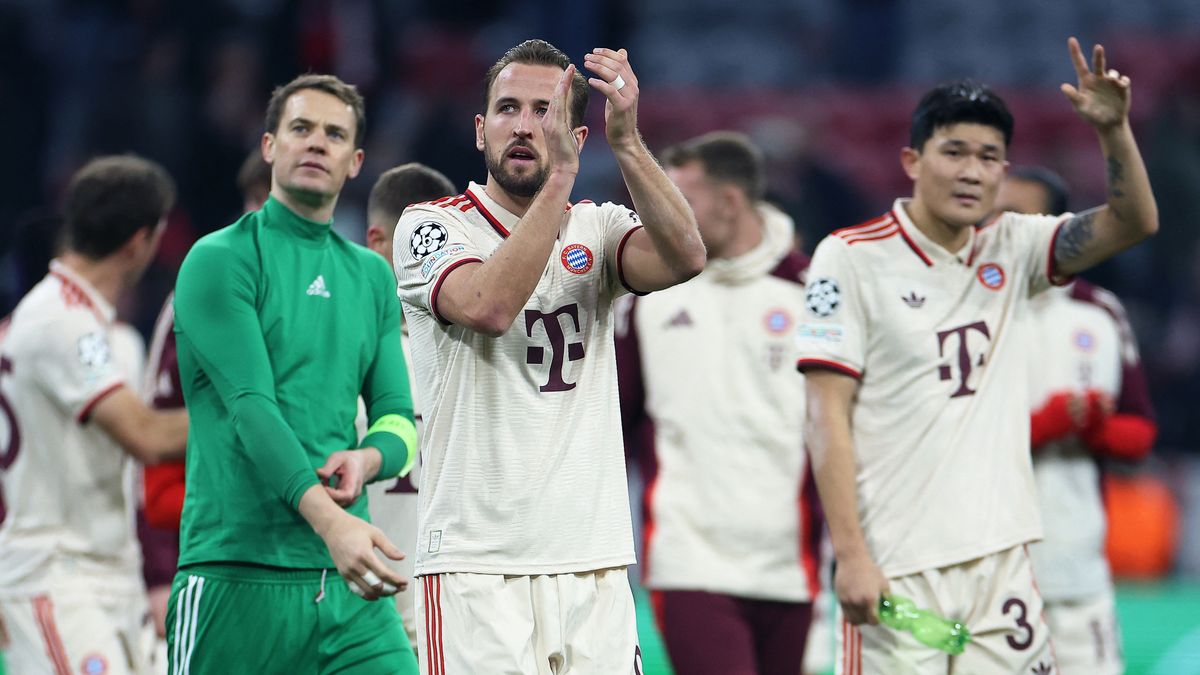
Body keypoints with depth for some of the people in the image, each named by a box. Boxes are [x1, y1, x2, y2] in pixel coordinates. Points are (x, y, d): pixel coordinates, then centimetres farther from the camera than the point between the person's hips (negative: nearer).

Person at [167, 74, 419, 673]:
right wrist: (327, 518, -28)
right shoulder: (219, 260, -2)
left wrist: (368, 458, -10)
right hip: (237, 578, -5)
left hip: (346, 582, 5)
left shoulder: (373, 276, 17)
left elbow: (397, 415, 16)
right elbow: (251, 404, -14)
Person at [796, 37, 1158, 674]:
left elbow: (1134, 222, 2)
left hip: (1000, 559, 4)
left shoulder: (1011, 248, 11)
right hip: (896, 568, -4)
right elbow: (827, 416, -7)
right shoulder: (852, 257, -4)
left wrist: (1114, 129, -16)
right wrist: (850, 554, -14)